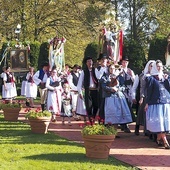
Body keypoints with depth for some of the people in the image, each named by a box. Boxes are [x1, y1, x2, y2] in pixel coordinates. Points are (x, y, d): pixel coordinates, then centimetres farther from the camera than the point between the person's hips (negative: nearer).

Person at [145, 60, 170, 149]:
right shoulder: (151, 78, 3)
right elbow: (149, 91, 1)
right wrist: (147, 103, -3)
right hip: (156, 102, -4)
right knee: (159, 121, -9)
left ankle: (159, 138, 11)